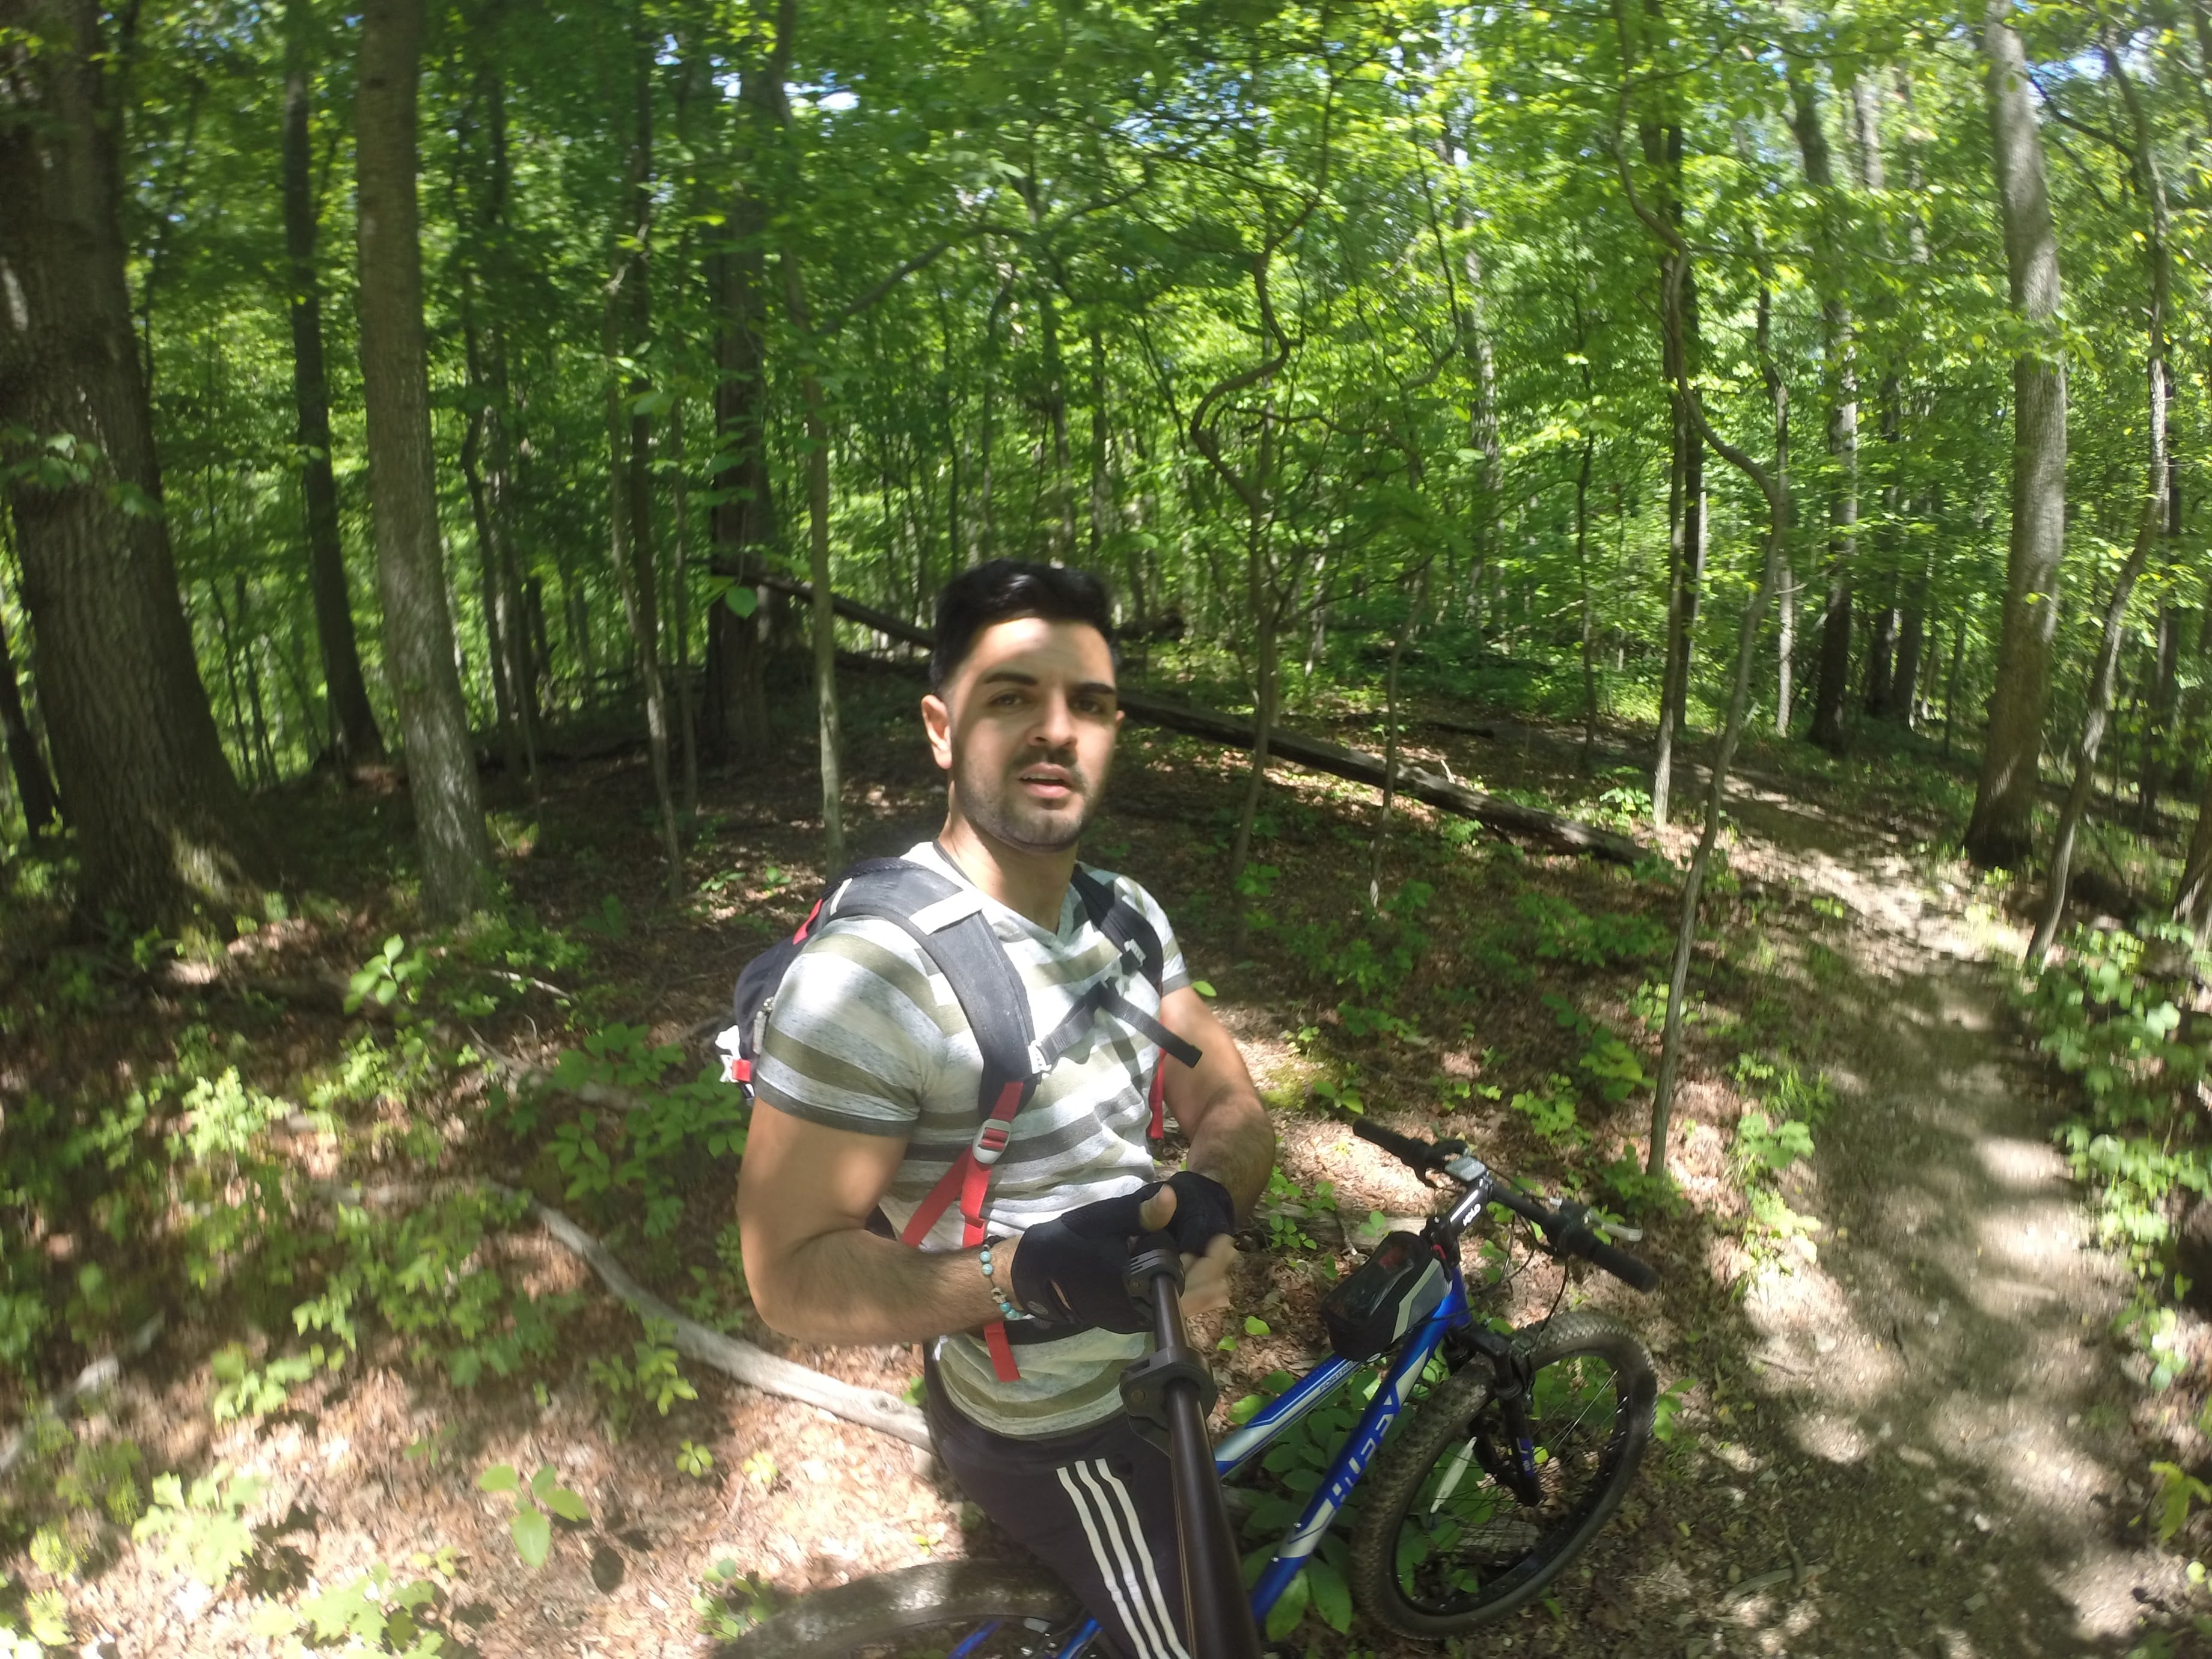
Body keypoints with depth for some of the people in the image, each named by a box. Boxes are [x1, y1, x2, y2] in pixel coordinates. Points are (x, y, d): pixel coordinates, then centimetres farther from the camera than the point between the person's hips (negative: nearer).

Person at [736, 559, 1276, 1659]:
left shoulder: (1126, 914, -5)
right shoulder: (869, 970, -31)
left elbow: (1232, 1108, -3)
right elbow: (792, 1276, -26)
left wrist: (1204, 1199, -26)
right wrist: (1024, 1277, -40)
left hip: (1128, 1367, 7)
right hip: (1051, 1433, -7)